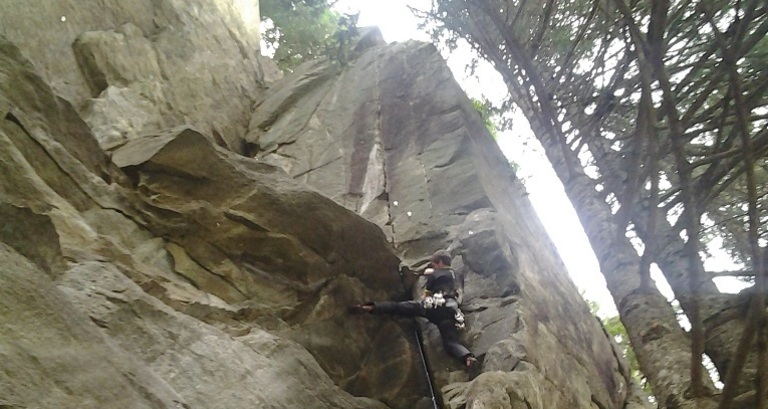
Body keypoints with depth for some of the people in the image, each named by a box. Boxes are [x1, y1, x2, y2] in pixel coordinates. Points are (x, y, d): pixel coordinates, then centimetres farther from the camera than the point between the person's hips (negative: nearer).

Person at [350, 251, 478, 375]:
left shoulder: (436, 274, 14)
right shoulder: (457, 278, 29)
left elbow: (426, 294, 17)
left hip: (435, 306, -4)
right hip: (452, 311, 4)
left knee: (398, 306, -3)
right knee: (451, 342, -5)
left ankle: (370, 307, -16)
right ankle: (469, 358, -33)